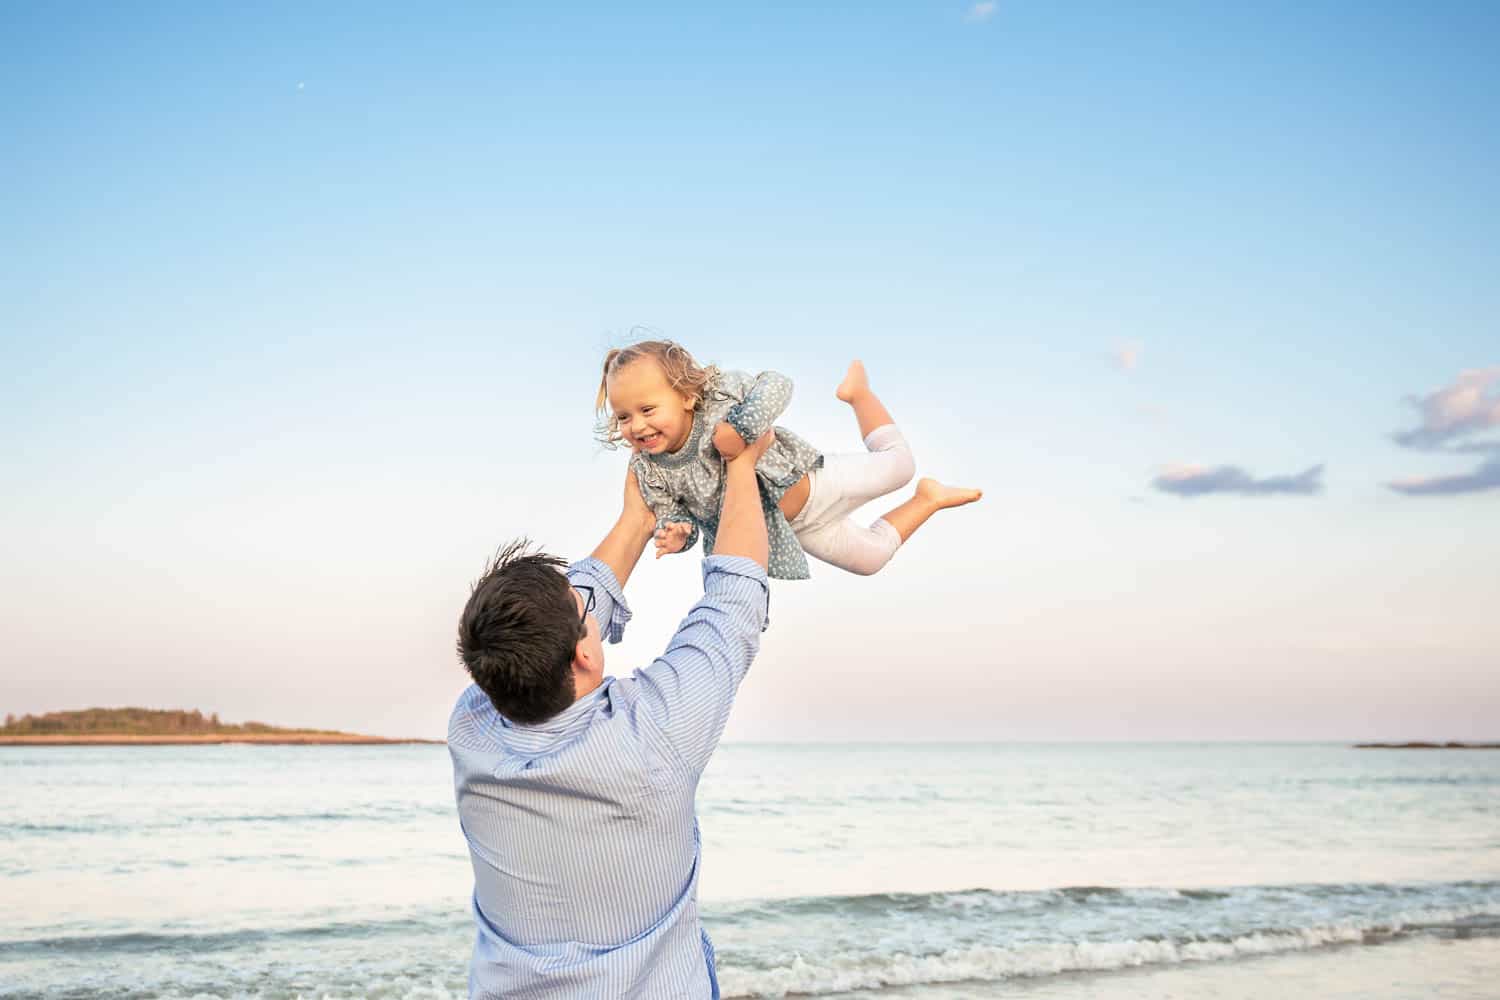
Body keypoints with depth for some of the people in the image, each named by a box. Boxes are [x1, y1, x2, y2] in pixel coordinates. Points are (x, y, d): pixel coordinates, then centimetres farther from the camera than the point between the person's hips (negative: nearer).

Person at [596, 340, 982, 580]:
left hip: (810, 480, -4)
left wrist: (739, 426, -46)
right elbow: (669, 513, -12)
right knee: (873, 556, 19)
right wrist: (679, 533, -35)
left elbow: (777, 385, -32)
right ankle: (928, 500, 45)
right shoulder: (648, 470, -22)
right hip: (782, 527, 4)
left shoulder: (719, 393, -31)